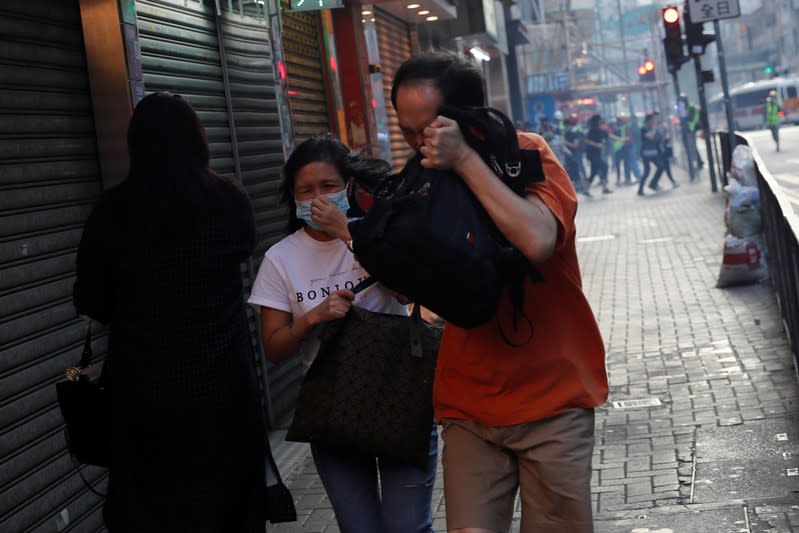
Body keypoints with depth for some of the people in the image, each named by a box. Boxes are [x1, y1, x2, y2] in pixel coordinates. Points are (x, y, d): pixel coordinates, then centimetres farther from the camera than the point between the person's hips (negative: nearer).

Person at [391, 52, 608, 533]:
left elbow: (538, 240, -28)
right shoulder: (427, 172, 6)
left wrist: (465, 159, -24)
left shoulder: (529, 155, -7)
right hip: (469, 404, 3)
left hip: (553, 398, -3)